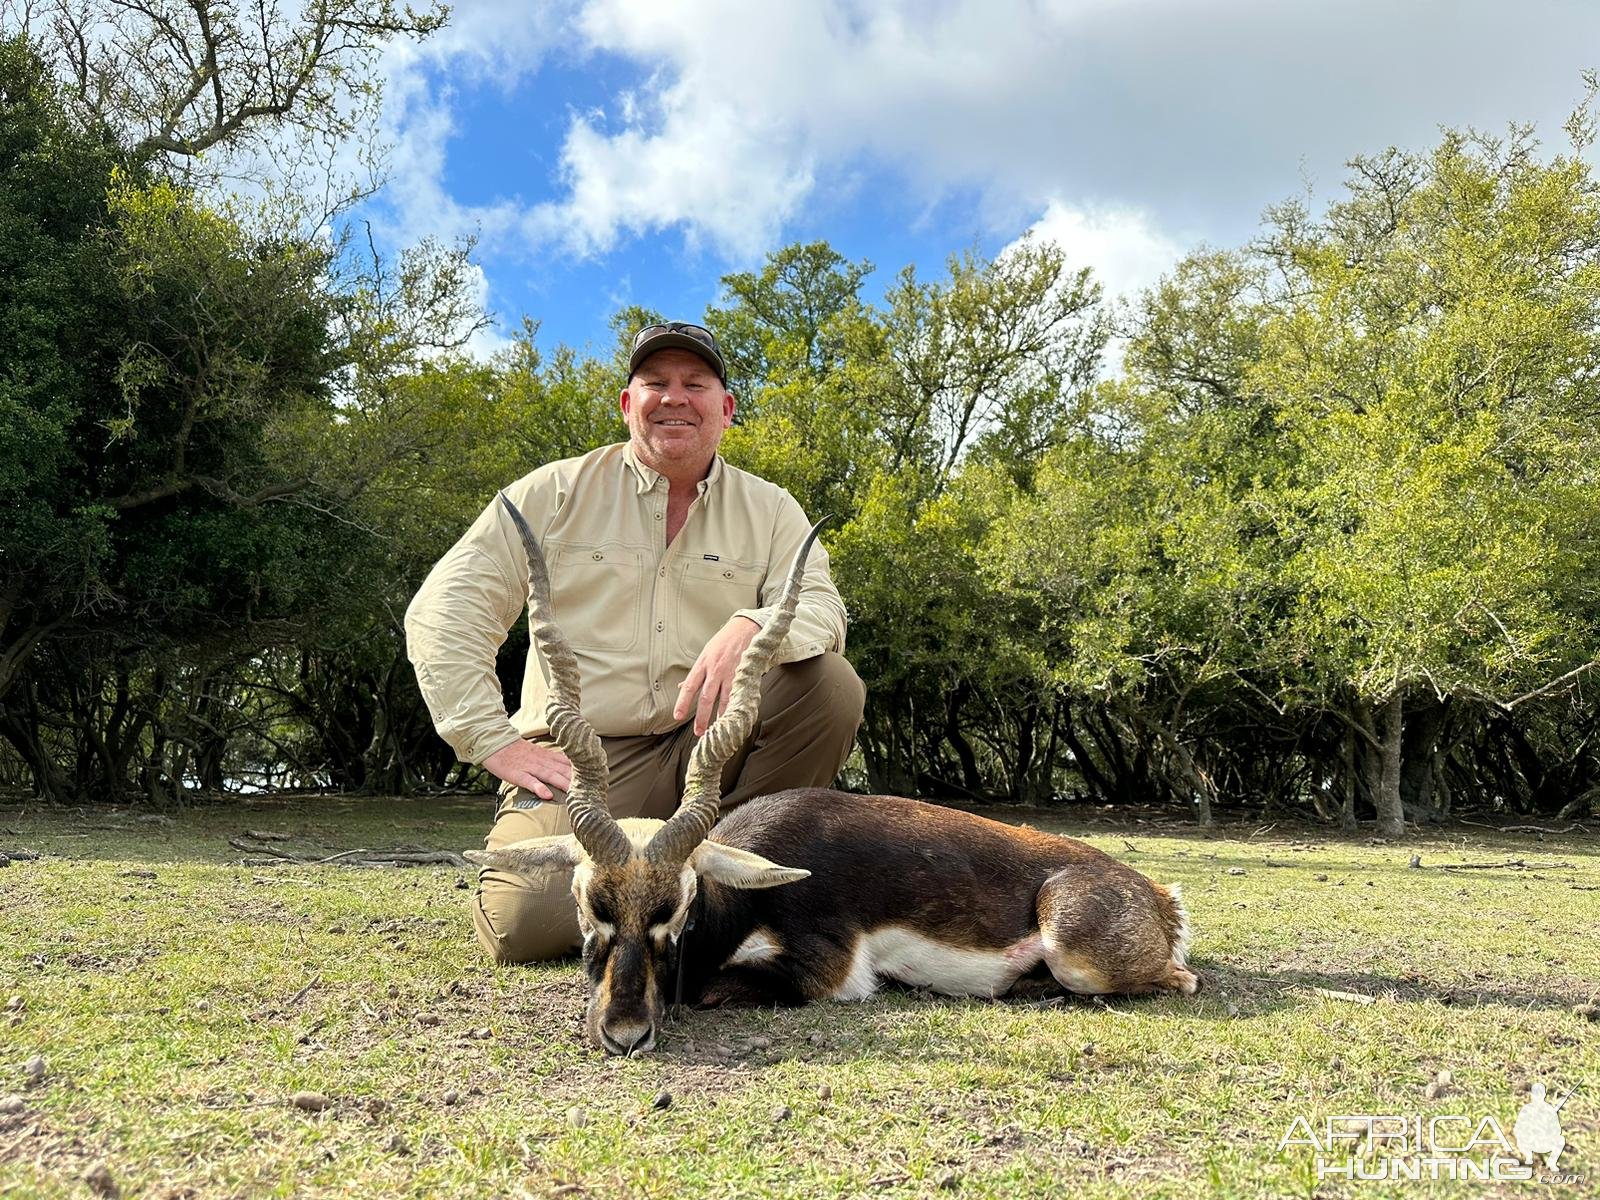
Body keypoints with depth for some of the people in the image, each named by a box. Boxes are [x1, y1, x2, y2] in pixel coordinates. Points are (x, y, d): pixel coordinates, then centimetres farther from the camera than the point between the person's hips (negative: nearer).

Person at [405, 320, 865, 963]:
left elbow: (821, 608, -6)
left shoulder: (769, 509, 8)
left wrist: (752, 627, -30)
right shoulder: (560, 490, 3)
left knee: (831, 681, -23)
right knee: (524, 922, -27)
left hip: (709, 744, 2)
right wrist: (495, 741, -11)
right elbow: (443, 609, -1)